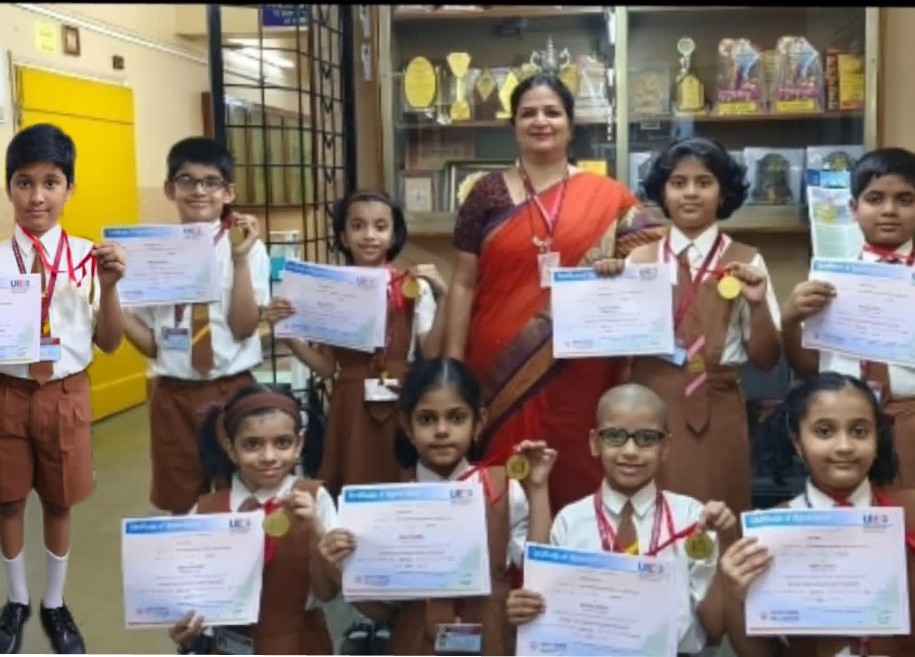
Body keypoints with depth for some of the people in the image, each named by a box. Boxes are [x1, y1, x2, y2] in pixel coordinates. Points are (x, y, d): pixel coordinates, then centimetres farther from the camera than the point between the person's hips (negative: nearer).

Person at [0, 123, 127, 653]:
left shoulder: (89, 257, -8)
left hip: (66, 393, 0)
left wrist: (109, 287, -19)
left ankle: (55, 604, 35)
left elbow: (109, 343, -3)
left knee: (60, 503, 15)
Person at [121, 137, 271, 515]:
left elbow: (244, 327, -13)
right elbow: (151, 343, 2)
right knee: (181, 504, 15)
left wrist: (240, 258, -20)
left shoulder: (248, 247, -4)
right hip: (173, 393, 2)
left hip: (233, 389, -2)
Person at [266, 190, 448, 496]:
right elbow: (326, 366, 4)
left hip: (398, 405, -1)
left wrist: (442, 298, -14)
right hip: (350, 407, 1)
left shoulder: (414, 288, -1)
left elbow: (432, 354, -6)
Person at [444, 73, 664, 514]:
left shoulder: (609, 198, 4)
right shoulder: (489, 193, 4)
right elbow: (463, 284, 5)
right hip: (502, 367, 0)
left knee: (577, 482, 7)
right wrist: (453, 363, 0)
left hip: (579, 376, 0)